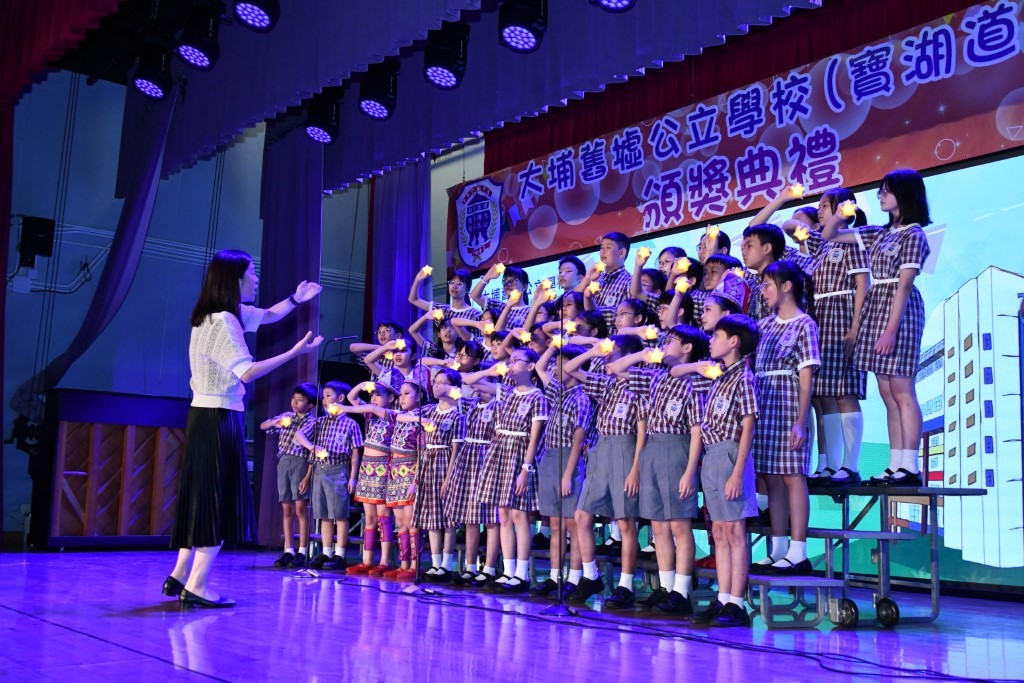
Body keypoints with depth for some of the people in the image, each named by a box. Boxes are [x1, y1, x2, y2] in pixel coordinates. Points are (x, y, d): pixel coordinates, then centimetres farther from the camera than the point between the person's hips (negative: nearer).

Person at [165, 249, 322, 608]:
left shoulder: (232, 315, 13)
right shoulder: (223, 321, -16)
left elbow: (267, 315, 29)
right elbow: (247, 372, -24)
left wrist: (295, 299, 15)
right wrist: (296, 352, -22)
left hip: (208, 416, 10)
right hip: (219, 418, -10)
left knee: (205, 498, 14)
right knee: (218, 500, -5)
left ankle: (180, 577, 19)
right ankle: (197, 587, -3)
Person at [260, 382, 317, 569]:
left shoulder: (313, 423, -2)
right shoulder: (285, 416, 15)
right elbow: (262, 426, 23)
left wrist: (308, 477, -14)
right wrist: (274, 423, 0)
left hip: (300, 463, -5)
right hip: (283, 463, 5)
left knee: (300, 508, -7)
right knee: (286, 509, 7)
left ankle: (301, 553, -4)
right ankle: (288, 551, 11)